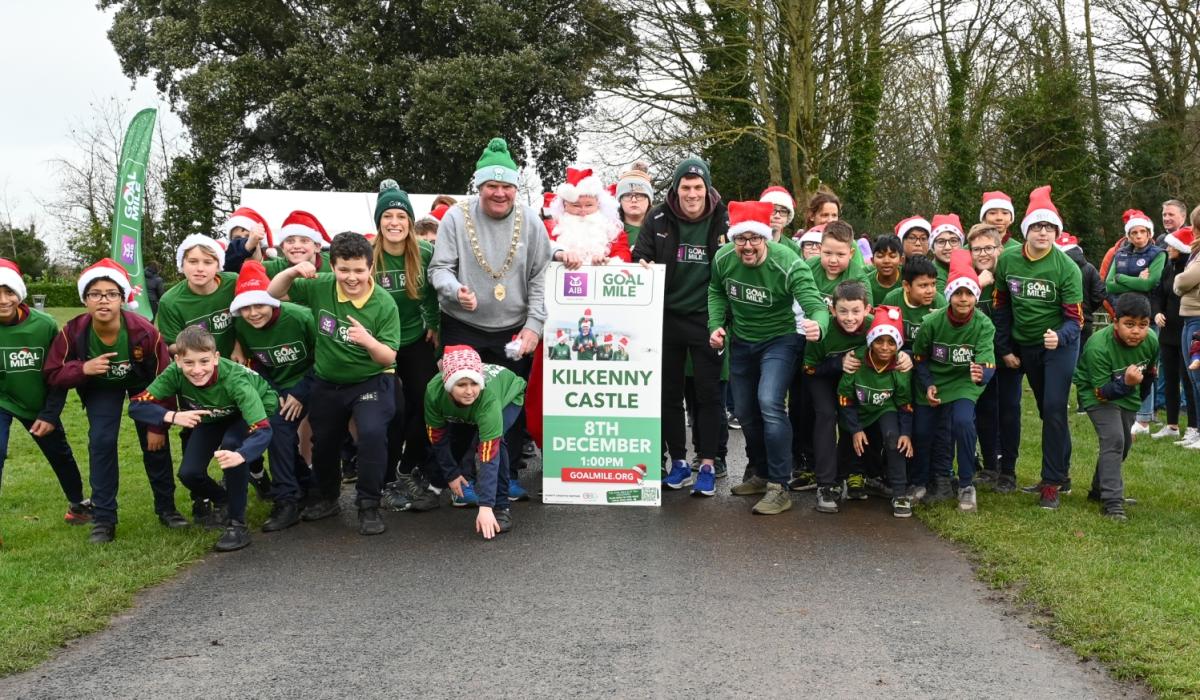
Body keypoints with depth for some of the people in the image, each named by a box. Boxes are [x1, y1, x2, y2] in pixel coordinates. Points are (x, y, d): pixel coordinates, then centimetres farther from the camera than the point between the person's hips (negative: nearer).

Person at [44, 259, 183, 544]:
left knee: (154, 443, -3)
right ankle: (103, 517, -3)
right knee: (101, 442, -13)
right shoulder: (73, 332, -30)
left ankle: (166, 508, 16)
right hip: (100, 387, 1)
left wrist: (158, 425, -19)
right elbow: (52, 374, -16)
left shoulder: (144, 331, -35)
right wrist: (83, 369, -38)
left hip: (142, 384, -1)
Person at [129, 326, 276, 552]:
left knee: (231, 445, -33)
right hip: (212, 418, 4)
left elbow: (263, 430, -46)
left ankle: (237, 524, -18)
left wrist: (240, 455, -65)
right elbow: (136, 406, -28)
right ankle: (221, 500, 21)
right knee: (188, 473, -13)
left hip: (254, 412, -4)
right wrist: (173, 416, -45)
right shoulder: (174, 373, -30)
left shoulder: (234, 379, -40)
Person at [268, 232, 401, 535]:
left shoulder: (384, 303, -19)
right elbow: (273, 293, -4)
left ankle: (369, 505, -10)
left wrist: (368, 341, -38)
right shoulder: (320, 287, -13)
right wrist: (292, 271, -24)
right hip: (327, 383, 4)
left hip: (371, 381, -4)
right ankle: (327, 499, 42)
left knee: (372, 433, -26)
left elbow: (389, 357, -17)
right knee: (323, 442, 16)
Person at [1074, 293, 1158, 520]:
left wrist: (1140, 397, 19)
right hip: (1097, 394, -6)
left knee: (1124, 443, 16)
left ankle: (1100, 489, 38)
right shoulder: (1098, 347, -34)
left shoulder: (1151, 342, -17)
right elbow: (1101, 392, -29)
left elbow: (1149, 373, 6)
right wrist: (1126, 383, -47)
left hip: (1128, 394, 7)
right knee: (1113, 440, -22)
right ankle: (1112, 502, -18)